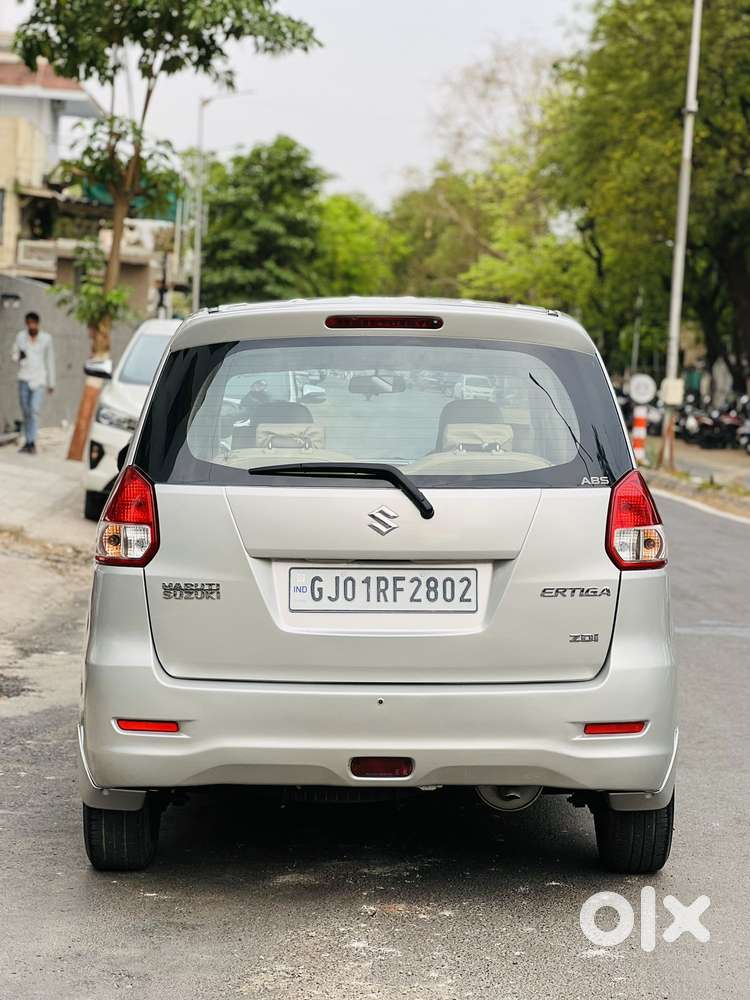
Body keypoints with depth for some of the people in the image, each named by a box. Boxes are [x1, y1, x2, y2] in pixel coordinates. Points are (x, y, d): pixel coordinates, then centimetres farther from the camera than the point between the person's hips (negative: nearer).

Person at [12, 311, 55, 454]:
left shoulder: (46, 339, -1)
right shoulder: (20, 336, 1)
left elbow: (50, 361, 7)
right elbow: (15, 355, 11)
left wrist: (51, 383, 9)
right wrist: (19, 356, -15)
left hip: (39, 379, -2)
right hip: (23, 378, 2)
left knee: (34, 410, -17)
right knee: (25, 412, 6)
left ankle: (31, 442, -20)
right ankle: (28, 442, 16)